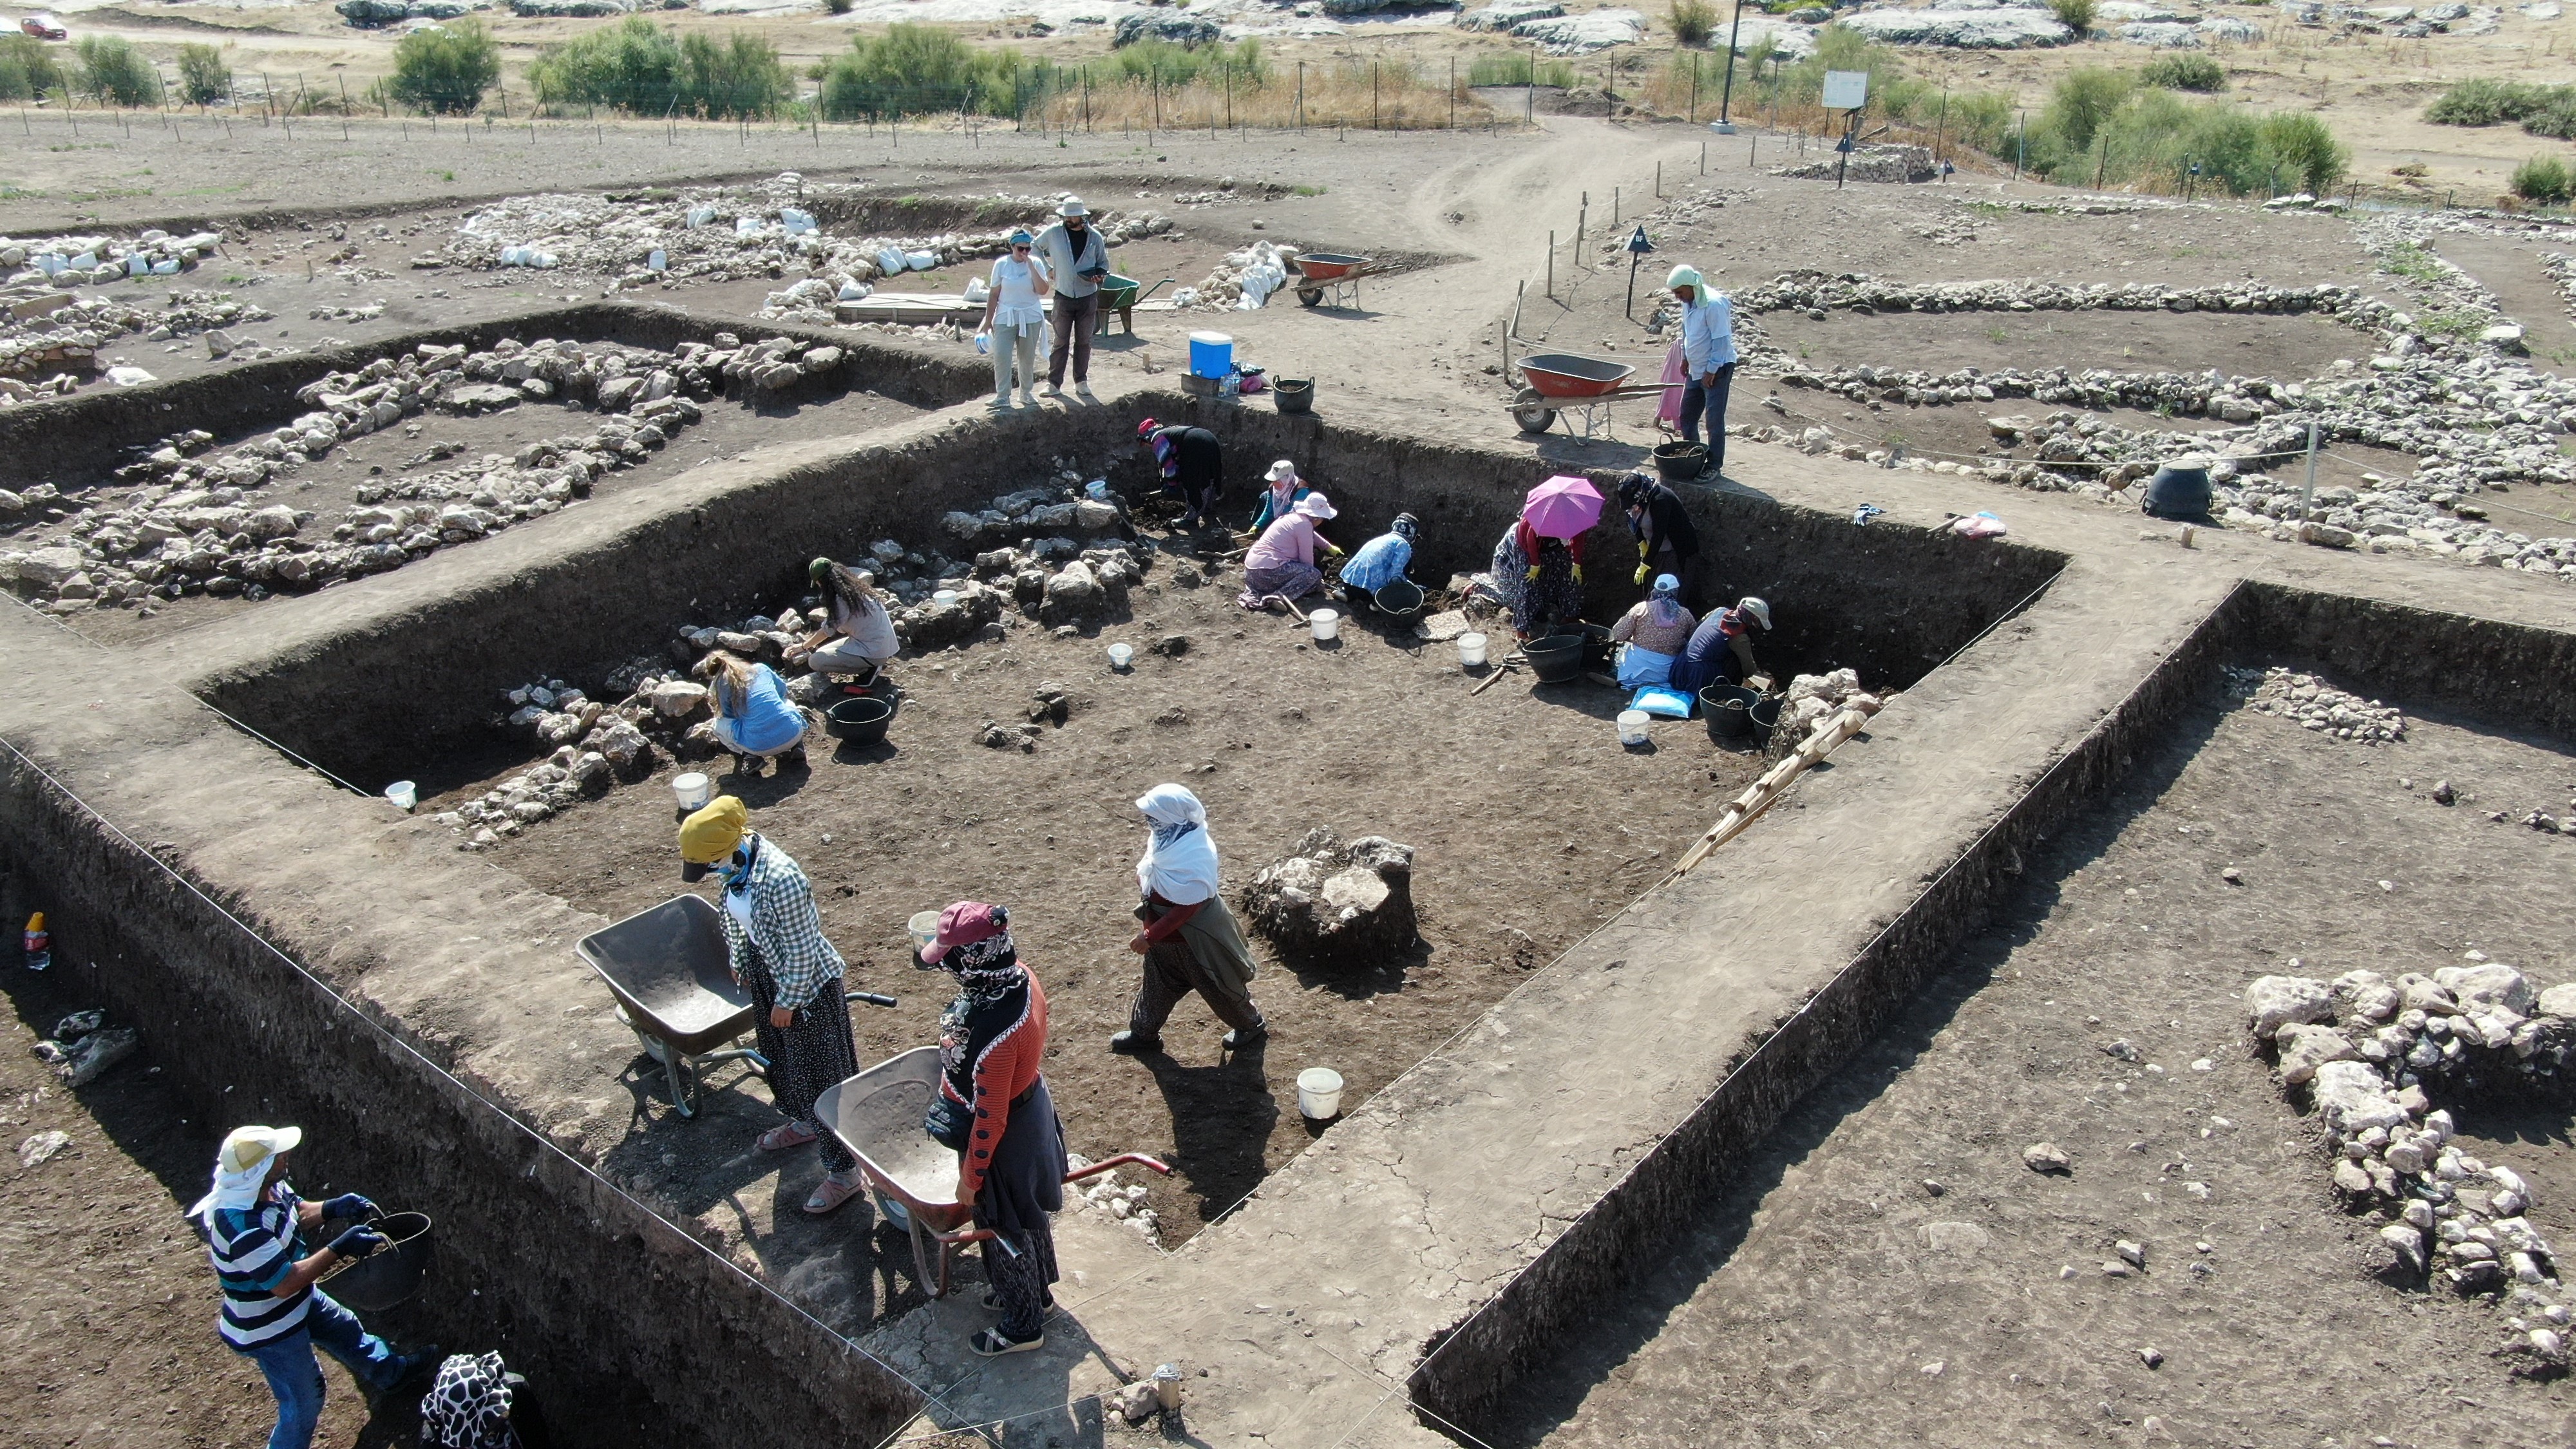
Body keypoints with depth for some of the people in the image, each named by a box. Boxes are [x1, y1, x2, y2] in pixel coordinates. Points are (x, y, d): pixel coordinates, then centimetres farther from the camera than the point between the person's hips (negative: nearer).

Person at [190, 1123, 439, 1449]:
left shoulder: (268, 1187, -14)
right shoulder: (242, 1227, -40)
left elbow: (299, 1213, 6)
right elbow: (284, 1283, -35)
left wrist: (334, 1208, -13)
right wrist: (340, 1249, -33)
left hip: (300, 1303, 10)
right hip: (269, 1330, -9)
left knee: (347, 1331, 32)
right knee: (303, 1404, 8)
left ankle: (391, 1372, 58)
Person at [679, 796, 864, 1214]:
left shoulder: (782, 880, -36)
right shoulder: (737, 862, -11)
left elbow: (801, 951, -26)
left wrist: (787, 1002, -16)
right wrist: (739, 961, 19)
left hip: (808, 984, -9)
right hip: (765, 971, 9)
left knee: (821, 1072, 4)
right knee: (780, 1055, 28)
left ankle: (843, 1171, 18)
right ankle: (803, 1122, 54)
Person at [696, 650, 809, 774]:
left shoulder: (722, 684, 6)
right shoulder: (761, 669, 15)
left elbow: (729, 716, 17)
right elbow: (783, 690, 32)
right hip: (793, 735, 3)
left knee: (719, 724, 24)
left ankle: (749, 756, 4)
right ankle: (794, 749, 15)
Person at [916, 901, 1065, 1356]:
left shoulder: (992, 1033, -40)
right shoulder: (1021, 978, -16)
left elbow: (990, 1119, -28)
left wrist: (972, 1177, -14)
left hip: (1007, 1138, -8)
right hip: (1032, 1104, 8)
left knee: (1004, 1229, 17)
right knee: (1027, 1212, 30)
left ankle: (1023, 1326, 40)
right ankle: (1036, 1292, 54)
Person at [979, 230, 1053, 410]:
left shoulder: (1036, 264, -3)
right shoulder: (1002, 265, -4)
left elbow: (1043, 290, -16)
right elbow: (993, 294, 0)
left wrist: (1031, 266, -19)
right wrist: (988, 320, 0)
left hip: (1030, 318, 1)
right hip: (1006, 318, -1)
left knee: (1027, 358, 9)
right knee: (1001, 356, -9)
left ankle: (1026, 393, 24)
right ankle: (1002, 396, -2)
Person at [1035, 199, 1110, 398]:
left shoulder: (1094, 237, 1)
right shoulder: (1053, 233, -1)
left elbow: (1103, 262, 13)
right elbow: (1035, 247, 16)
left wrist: (1099, 274, -8)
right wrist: (1046, 268, 6)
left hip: (1088, 297, 1)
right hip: (1064, 296, -1)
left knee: (1084, 342, 9)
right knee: (1061, 342, 0)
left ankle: (1081, 382, 19)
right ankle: (1054, 383, 5)